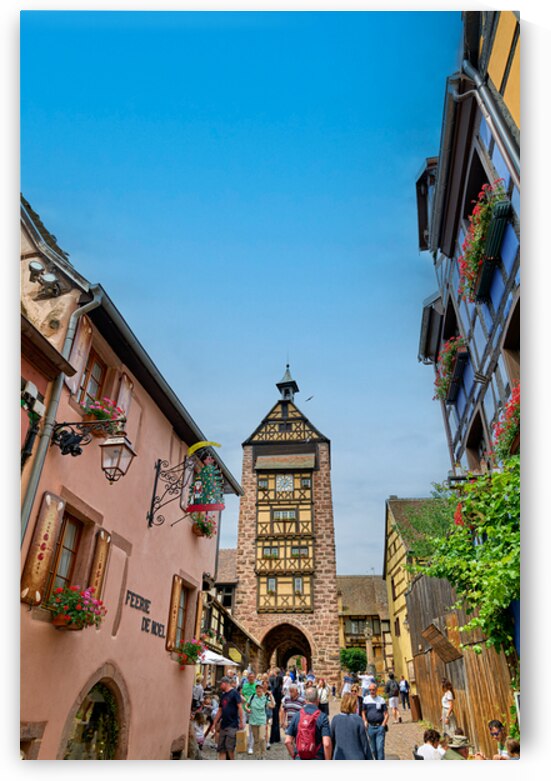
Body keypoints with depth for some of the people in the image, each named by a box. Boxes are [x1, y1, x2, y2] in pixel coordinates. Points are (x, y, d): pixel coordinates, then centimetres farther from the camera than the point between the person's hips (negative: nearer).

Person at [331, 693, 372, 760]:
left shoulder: (335, 719, -2)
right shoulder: (358, 720, -10)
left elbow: (331, 741, 5)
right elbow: (364, 742, -5)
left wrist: (331, 758, 17)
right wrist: (369, 759, 6)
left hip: (339, 759, 3)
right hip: (357, 759, -2)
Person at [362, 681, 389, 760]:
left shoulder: (381, 700, 0)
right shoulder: (366, 699, 5)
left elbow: (386, 714, 2)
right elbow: (363, 712, 13)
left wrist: (383, 725, -7)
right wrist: (365, 722, 0)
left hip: (380, 727, -2)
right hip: (370, 727, 2)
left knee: (380, 747, -9)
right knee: (373, 748, 11)